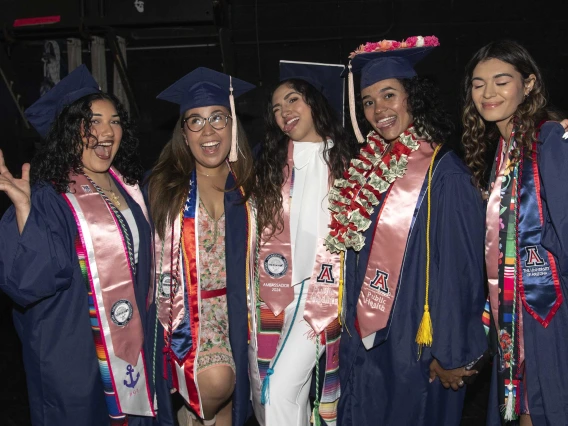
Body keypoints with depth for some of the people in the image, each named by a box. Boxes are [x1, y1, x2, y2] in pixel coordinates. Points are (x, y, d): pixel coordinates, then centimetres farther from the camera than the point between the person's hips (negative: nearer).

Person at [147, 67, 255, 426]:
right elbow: (155, 259, -1)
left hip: (236, 312, 3)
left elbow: (255, 258, 10)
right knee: (216, 379, -25)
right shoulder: (165, 188, -4)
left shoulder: (246, 187, 3)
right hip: (188, 312, -3)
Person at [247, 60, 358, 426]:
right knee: (269, 393, 7)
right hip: (275, 288, 4)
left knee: (281, 388, -15)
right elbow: (261, 231, 13)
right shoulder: (272, 163, 11)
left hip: (322, 287, -3)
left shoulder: (346, 160, 2)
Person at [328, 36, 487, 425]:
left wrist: (453, 353, -12)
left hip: (417, 346, -6)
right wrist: (353, 323, 10)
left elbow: (462, 270, -15)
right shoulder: (367, 168, 3)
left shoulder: (444, 174, -16)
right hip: (365, 340, 6)